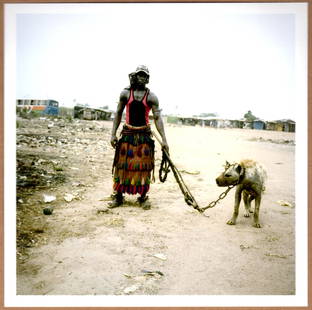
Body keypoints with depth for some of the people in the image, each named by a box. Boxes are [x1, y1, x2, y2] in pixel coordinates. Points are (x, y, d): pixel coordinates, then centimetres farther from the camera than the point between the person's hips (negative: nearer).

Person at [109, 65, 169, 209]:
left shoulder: (151, 97, -1)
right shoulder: (125, 93, 2)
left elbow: (157, 118, -6)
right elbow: (118, 114, 7)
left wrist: (164, 139, -13)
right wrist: (113, 134, 0)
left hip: (144, 134, 0)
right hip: (127, 133, 1)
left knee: (144, 166, 2)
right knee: (122, 165, 4)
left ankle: (143, 196, 16)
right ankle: (118, 196, 16)